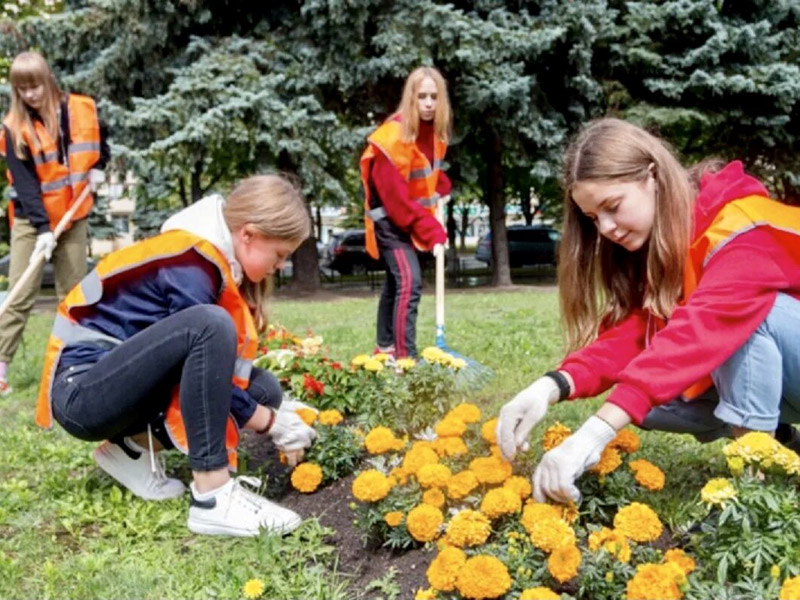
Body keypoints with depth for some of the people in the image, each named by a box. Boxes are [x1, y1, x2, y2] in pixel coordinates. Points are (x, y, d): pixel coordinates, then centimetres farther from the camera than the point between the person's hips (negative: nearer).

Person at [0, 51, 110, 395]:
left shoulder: (81, 110, -3)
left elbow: (100, 140, 19)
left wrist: (98, 168, 1)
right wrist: (43, 228, -24)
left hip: (74, 216, 3)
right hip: (31, 220, -3)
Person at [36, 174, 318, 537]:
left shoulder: (213, 257, 6)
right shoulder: (192, 264, -21)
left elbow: (214, 370, 10)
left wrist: (268, 409, 1)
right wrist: (273, 423, -10)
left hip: (126, 385, 9)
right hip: (84, 390, -9)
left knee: (262, 389, 0)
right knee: (209, 324, -32)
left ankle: (134, 446, 4)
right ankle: (212, 497, -30)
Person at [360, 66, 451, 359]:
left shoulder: (435, 131, 1)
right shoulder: (394, 134, -24)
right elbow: (396, 196, -26)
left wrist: (441, 190, 0)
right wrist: (431, 232, -27)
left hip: (412, 218, 8)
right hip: (391, 219, -8)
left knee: (395, 282, 18)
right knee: (409, 283, -20)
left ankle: (386, 348, 31)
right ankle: (406, 359, -19)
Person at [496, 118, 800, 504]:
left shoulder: (742, 228, -27)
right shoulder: (656, 244, -2)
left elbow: (700, 330, -43)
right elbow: (629, 332, -15)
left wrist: (597, 431, -51)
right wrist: (552, 386, -34)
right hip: (754, 377, 7)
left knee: (750, 307, -33)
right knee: (643, 399, -13)